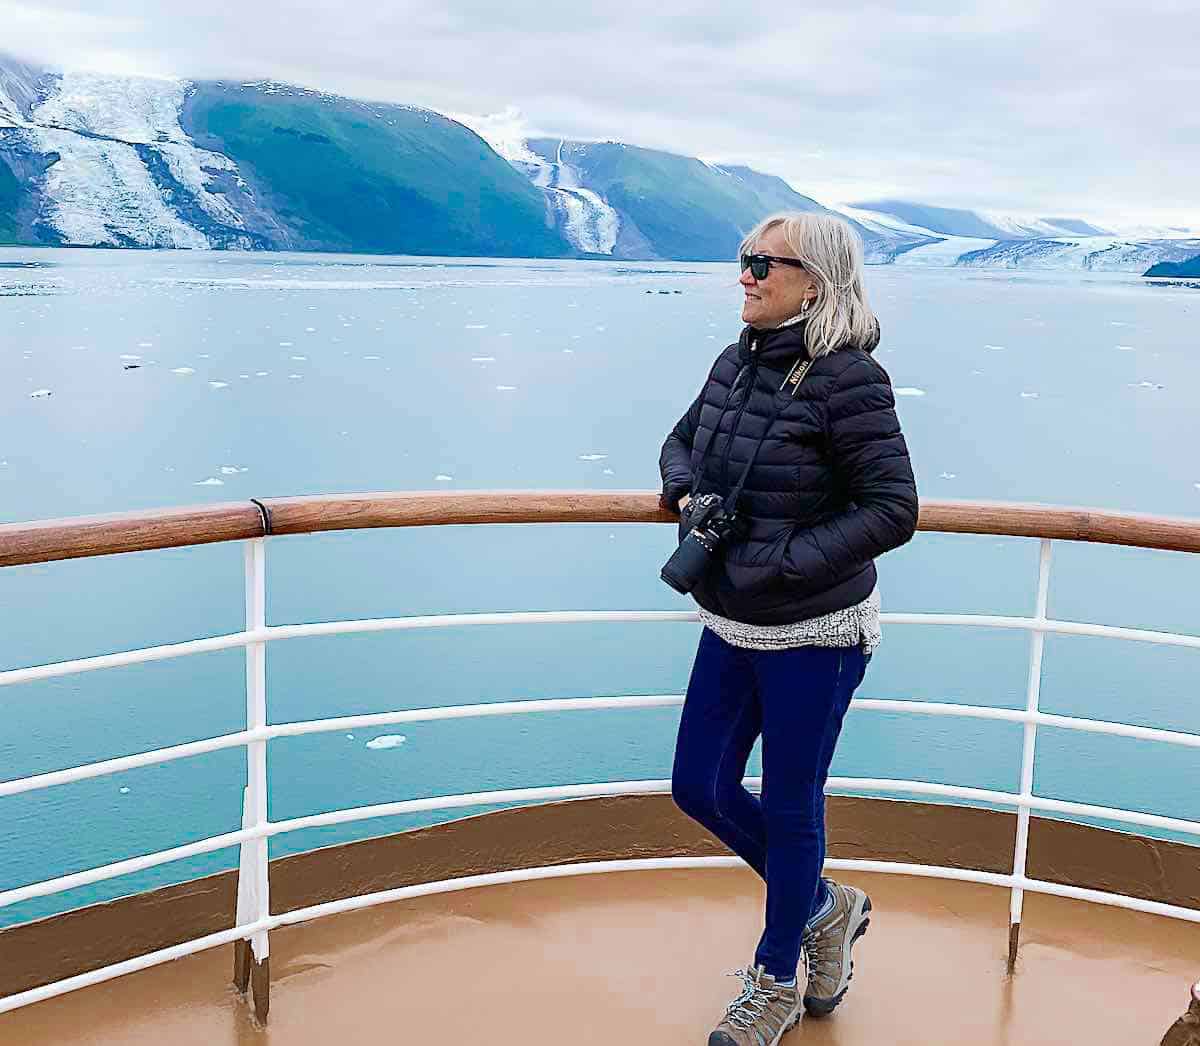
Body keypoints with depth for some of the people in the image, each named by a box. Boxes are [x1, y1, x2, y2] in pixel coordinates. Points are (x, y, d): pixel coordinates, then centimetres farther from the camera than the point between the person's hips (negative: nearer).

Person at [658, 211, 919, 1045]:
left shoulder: (848, 379, -20)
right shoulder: (739, 362, 2)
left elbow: (893, 509, -22)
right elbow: (682, 442, 16)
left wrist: (776, 563, -24)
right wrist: (688, 499, -7)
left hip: (812, 636, -8)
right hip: (731, 628, 8)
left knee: (789, 808, 9)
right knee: (700, 789, 14)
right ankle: (825, 910, 38)